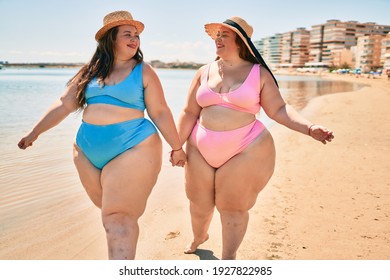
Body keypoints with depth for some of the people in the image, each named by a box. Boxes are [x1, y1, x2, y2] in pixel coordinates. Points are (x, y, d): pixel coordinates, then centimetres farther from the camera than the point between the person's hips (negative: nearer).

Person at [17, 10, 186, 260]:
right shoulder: (91, 71, 9)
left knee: (118, 217, -9)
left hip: (132, 150, -5)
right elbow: (64, 105, 12)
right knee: (109, 209, 15)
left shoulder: (143, 72, -2)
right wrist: (35, 133, 14)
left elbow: (160, 112, -1)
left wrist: (176, 148, 0)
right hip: (88, 152, 5)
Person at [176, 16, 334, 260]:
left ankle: (229, 257, 23)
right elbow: (190, 113, 6)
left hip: (244, 151, -3)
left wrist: (309, 128, -18)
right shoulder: (205, 72, 5)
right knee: (199, 204, 17)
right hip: (201, 150, 4)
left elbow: (278, 109, -5)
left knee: (233, 208, 3)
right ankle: (199, 237, 48)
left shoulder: (259, 73, -3)